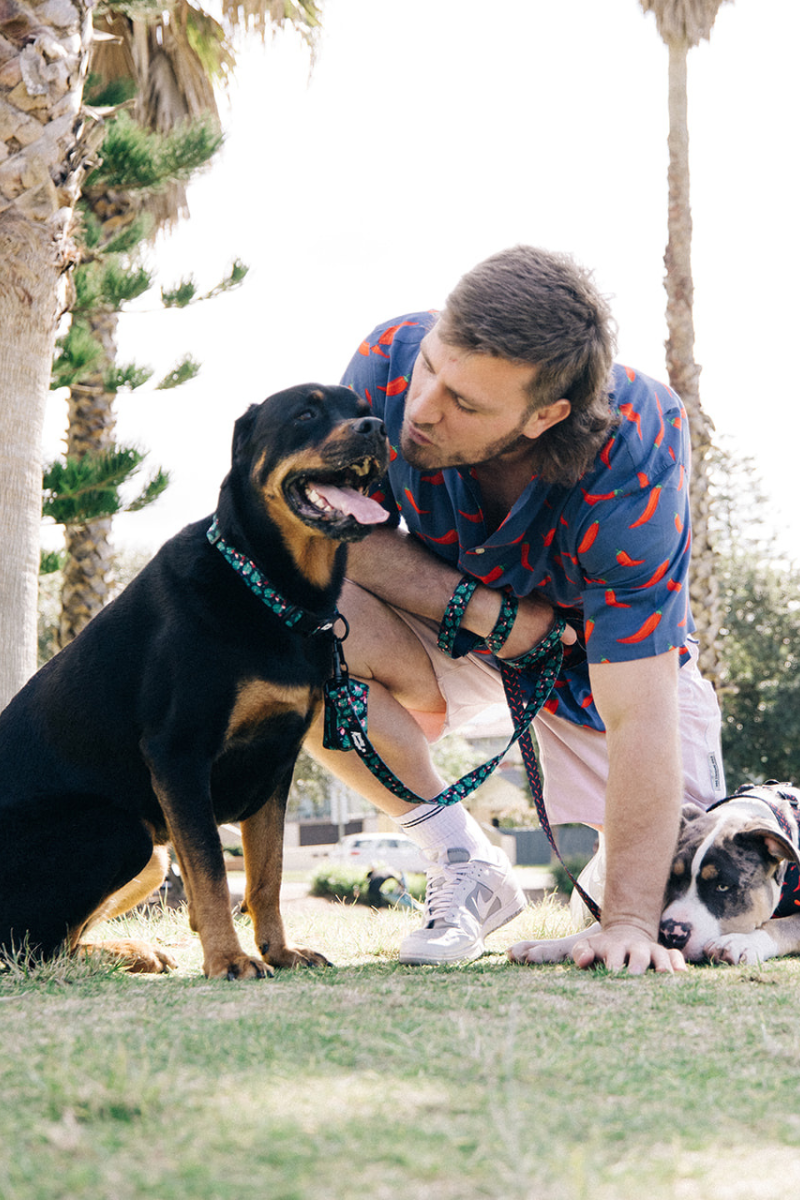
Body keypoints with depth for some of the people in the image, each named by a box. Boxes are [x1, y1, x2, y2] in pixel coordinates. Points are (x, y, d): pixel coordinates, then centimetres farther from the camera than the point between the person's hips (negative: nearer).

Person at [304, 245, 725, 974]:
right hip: (452, 620, 2)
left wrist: (630, 923, -36)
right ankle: (468, 870, -10)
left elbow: (638, 715, -35)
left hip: (612, 650, -2)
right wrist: (485, 612, -29)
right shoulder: (391, 361, -30)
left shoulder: (634, 465, -36)